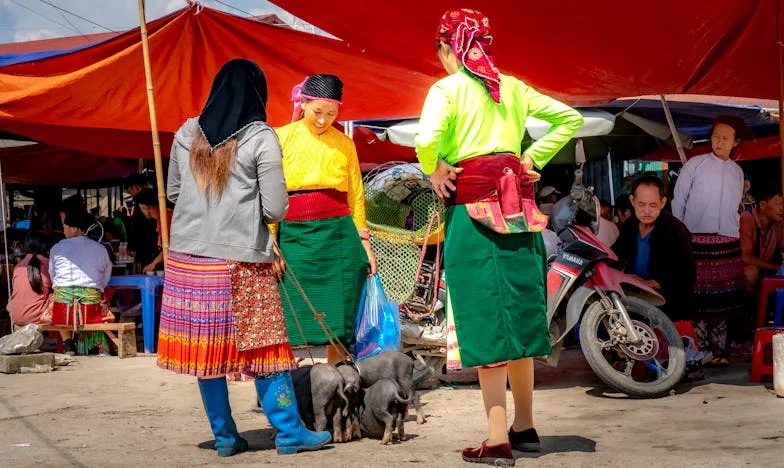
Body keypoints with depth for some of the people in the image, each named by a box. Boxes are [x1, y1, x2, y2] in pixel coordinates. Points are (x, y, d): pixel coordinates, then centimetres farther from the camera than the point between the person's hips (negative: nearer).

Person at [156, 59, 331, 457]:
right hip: (241, 261, -4)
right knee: (262, 348, 5)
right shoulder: (261, 138, -7)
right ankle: (290, 433, 11)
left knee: (206, 350, 9)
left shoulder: (187, 134, 6)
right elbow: (276, 209, -8)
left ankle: (224, 437, 15)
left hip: (188, 259, 4)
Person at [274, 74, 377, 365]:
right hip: (294, 235, -2)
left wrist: (364, 243, 10)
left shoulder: (344, 144, 10)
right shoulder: (282, 138, 2)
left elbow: (356, 196, 13)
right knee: (289, 319, -4)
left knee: (338, 322, 2)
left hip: (338, 235, 2)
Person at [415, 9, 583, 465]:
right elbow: (570, 118, 16)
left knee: (484, 320, -3)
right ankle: (525, 427, 23)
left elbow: (427, 139, -20)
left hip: (472, 206, -5)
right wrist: (532, 160, 13)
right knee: (518, 314, 14)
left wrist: (435, 171, -1)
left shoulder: (448, 88, -3)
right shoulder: (513, 87, 13)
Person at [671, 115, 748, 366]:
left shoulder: (737, 171, 11)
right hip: (697, 240, -4)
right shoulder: (694, 165, -2)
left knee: (722, 298, 5)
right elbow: (678, 201, 1)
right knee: (698, 297, -4)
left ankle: (718, 350, 11)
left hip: (728, 243, 4)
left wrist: (734, 231, 13)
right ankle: (700, 351, 1)